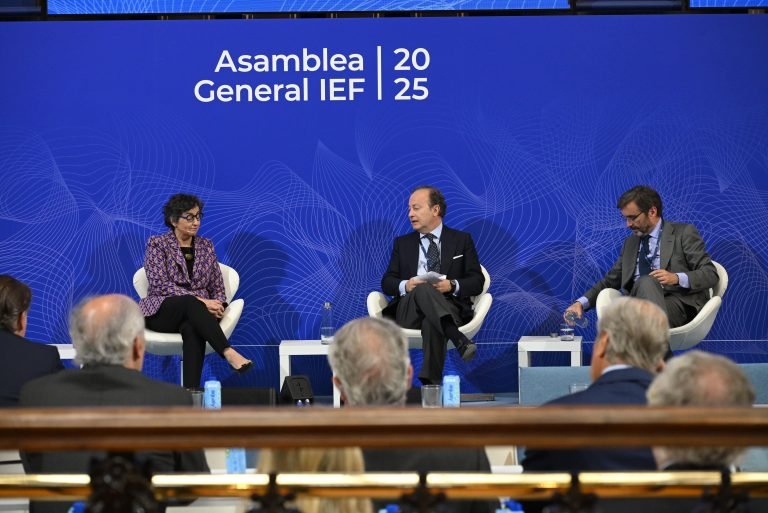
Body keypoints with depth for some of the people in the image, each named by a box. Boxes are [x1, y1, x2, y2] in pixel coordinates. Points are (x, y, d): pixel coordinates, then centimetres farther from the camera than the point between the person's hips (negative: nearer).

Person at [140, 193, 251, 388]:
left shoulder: (206, 246, 13)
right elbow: (161, 285, -11)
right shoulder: (157, 244, 0)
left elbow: (217, 286, 13)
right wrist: (199, 300, -21)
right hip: (162, 312, -2)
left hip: (194, 313, 3)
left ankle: (192, 392, -52)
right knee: (190, 302, -39)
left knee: (192, 329, -38)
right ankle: (228, 353, -52)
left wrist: (217, 306, -12)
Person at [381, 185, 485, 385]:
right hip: (408, 312, 1)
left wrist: (453, 285, -12)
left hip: (448, 307, -1)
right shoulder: (402, 243, 25)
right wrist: (405, 285, -10)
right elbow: (387, 282, 15)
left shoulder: (461, 240, 18)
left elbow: (477, 281, 10)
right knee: (422, 289, -39)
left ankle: (431, 382, -53)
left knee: (431, 323, -42)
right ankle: (459, 339, -57)